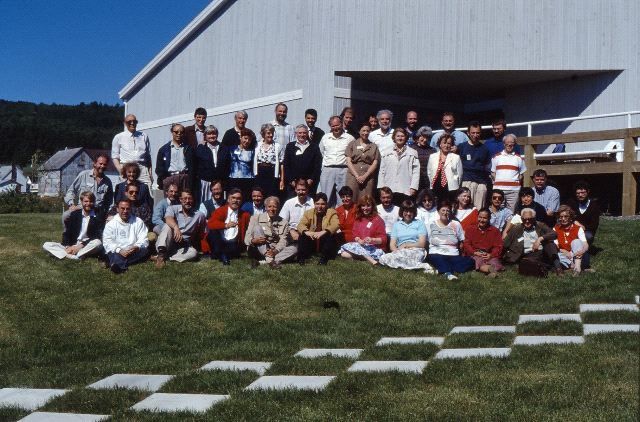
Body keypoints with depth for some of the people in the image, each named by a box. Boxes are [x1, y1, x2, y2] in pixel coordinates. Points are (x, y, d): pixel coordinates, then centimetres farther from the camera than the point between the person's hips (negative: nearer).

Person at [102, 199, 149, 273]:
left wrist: (137, 247, -21)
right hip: (116, 252, 0)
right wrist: (119, 250, -20)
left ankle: (119, 264, -49)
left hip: (134, 252, 0)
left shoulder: (138, 222, 13)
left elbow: (143, 240, 4)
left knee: (142, 250, -31)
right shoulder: (110, 224, 11)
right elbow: (107, 242, -1)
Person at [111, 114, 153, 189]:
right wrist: (119, 168, -6)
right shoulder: (118, 137, 13)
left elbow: (148, 156, 19)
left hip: (142, 167, 1)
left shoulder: (144, 136, 18)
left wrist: (150, 172, 11)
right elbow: (115, 156, 11)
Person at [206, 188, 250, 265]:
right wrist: (225, 225, -16)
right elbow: (210, 224, -10)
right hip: (220, 241, 2)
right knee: (213, 230, -28)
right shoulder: (221, 210, 5)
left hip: (233, 244, -1)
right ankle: (221, 255, -19)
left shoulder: (244, 215, 12)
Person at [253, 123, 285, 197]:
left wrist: (282, 180, -4)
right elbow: (254, 162, 8)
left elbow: (281, 164, 0)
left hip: (273, 175, -2)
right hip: (259, 175, 2)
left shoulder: (278, 147, 2)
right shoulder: (257, 146, 7)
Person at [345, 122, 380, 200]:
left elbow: (375, 163, 6)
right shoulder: (352, 144, 13)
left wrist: (365, 176, -8)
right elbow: (348, 162, 4)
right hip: (353, 176, 0)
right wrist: (357, 176, -7)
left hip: (368, 177, 0)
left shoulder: (374, 146, 14)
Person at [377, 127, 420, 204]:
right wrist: (381, 188, 5)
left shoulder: (412, 153, 8)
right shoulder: (387, 154, 15)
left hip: (405, 190, -2)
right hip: (389, 190, 2)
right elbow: (382, 171, 13)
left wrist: (413, 187, -6)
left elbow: (416, 171, 2)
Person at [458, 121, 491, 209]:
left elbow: (488, 166, 19)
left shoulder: (484, 149, 16)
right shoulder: (461, 147, 8)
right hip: (467, 181, -2)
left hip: (482, 182, 2)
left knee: (479, 209, -3)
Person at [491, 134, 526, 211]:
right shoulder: (496, 157, 12)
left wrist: (517, 181, -1)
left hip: (514, 190, 0)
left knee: (512, 211, -1)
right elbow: (493, 172, 14)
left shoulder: (519, 158, 13)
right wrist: (496, 181, 0)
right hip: (498, 189, 0)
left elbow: (522, 174, 14)